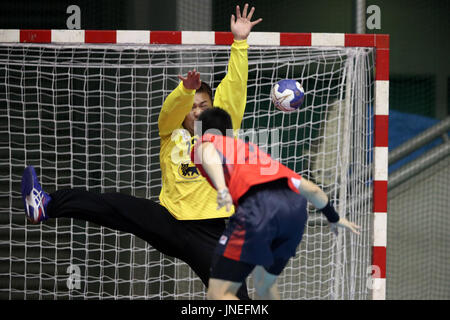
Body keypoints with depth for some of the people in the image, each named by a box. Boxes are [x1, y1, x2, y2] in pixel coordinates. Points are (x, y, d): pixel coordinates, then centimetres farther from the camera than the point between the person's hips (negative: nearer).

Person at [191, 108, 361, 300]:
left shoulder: (207, 140, 24)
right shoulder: (252, 149, 39)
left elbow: (208, 151, -5)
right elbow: (311, 189, 44)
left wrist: (222, 189, -22)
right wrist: (334, 218, 60)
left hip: (258, 203, -7)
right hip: (295, 205, 7)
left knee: (218, 294, -8)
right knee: (264, 285, 28)